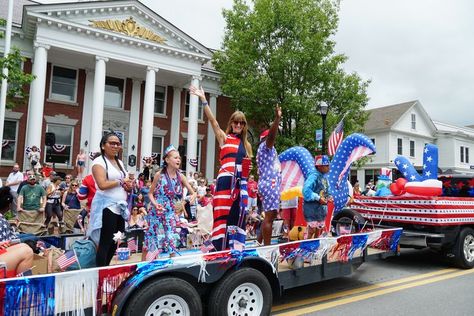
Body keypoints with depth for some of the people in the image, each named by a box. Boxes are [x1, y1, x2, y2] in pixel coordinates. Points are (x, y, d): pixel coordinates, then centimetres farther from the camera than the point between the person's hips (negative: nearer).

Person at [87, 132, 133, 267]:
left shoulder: (120, 162, 17)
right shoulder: (99, 161, -7)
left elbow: (127, 186, 22)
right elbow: (102, 185, -21)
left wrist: (128, 186, -1)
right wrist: (121, 182, -8)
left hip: (120, 207, 8)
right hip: (106, 207, -8)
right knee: (105, 243, -3)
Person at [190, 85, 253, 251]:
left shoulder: (247, 144, 19)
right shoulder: (224, 138, 8)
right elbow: (213, 121, -4)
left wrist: (249, 170, 1)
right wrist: (203, 100, -13)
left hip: (241, 182, 4)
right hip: (226, 180, -4)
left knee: (238, 216, 6)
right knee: (223, 214, -6)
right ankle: (220, 248, -1)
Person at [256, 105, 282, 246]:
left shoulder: (269, 149, 22)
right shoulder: (264, 146, -7)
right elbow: (271, 135, -25)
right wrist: (277, 118, -35)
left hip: (272, 184, 11)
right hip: (269, 185, -11)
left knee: (270, 215, 14)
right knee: (269, 216, -11)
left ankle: (259, 243, 20)